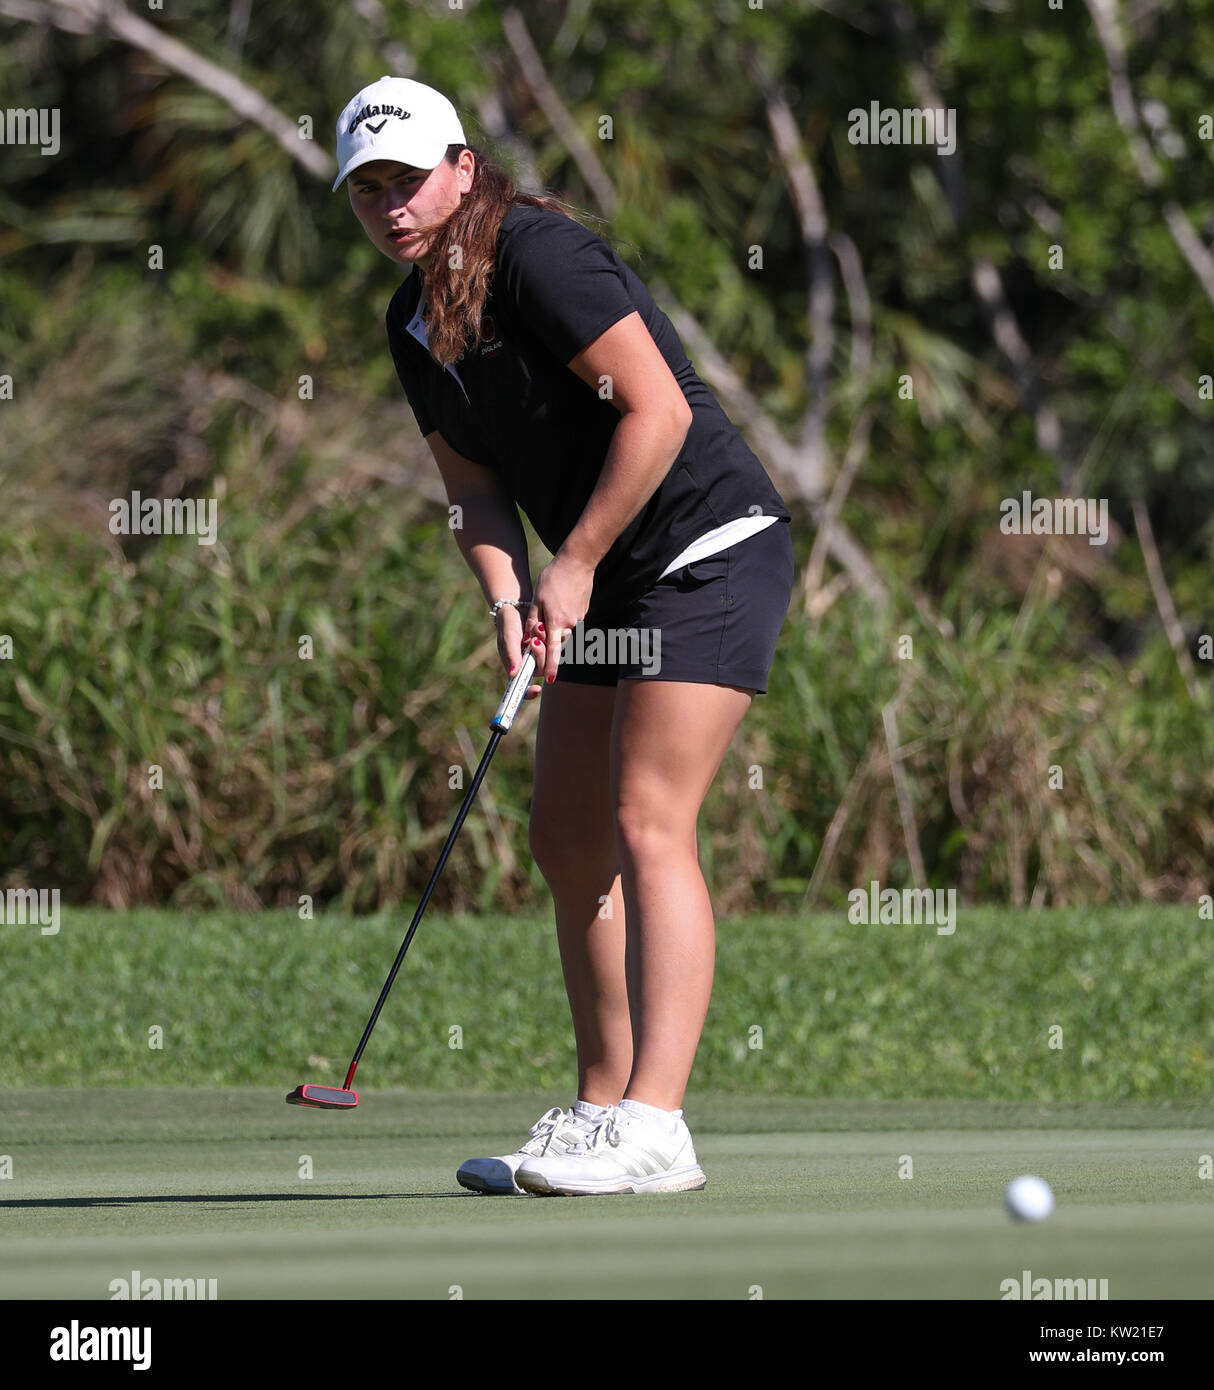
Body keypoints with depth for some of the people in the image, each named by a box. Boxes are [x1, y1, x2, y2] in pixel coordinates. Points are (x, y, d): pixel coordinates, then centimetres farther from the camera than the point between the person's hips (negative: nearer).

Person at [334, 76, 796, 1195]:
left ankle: (654, 1126, -22)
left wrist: (574, 565, -17)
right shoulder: (414, 323, 9)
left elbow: (657, 409, -21)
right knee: (567, 836, 8)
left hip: (713, 548, -10)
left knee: (647, 824, -17)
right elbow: (474, 483, 12)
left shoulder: (536, 253, -18)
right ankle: (600, 1111, 14)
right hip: (610, 586, 10)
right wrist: (509, 600, -7)